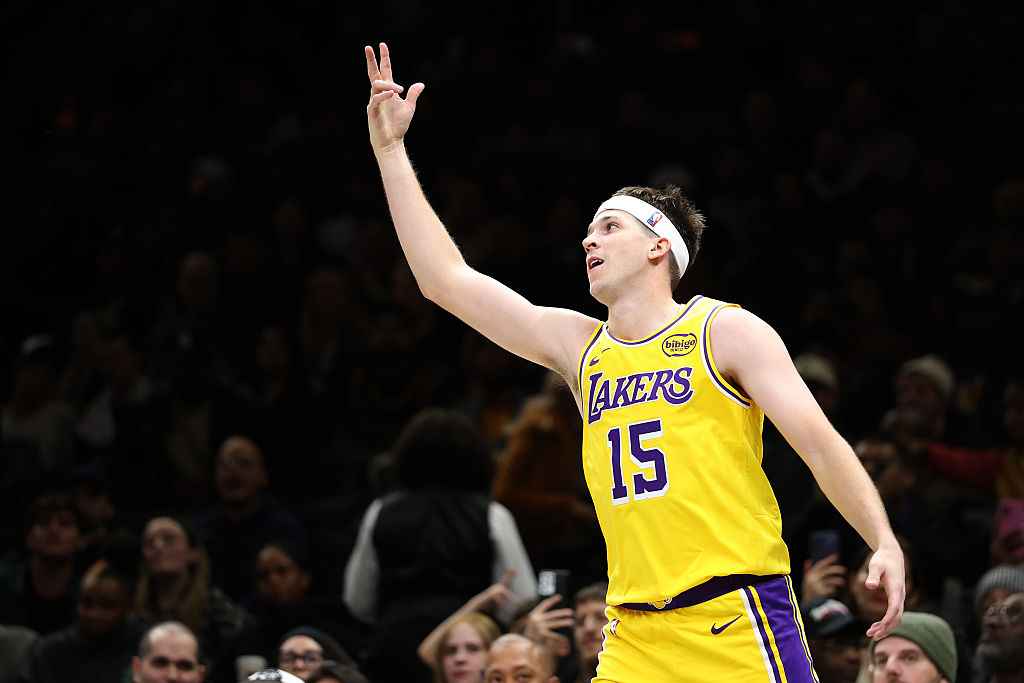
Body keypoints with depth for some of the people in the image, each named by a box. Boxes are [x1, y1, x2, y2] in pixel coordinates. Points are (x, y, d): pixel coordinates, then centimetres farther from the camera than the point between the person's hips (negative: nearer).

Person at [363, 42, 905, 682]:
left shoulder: (726, 330, 2)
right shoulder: (578, 345, 16)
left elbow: (820, 442, -4)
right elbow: (448, 280, 17)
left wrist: (886, 544, -17)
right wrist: (391, 150, 16)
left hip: (737, 625, -5)